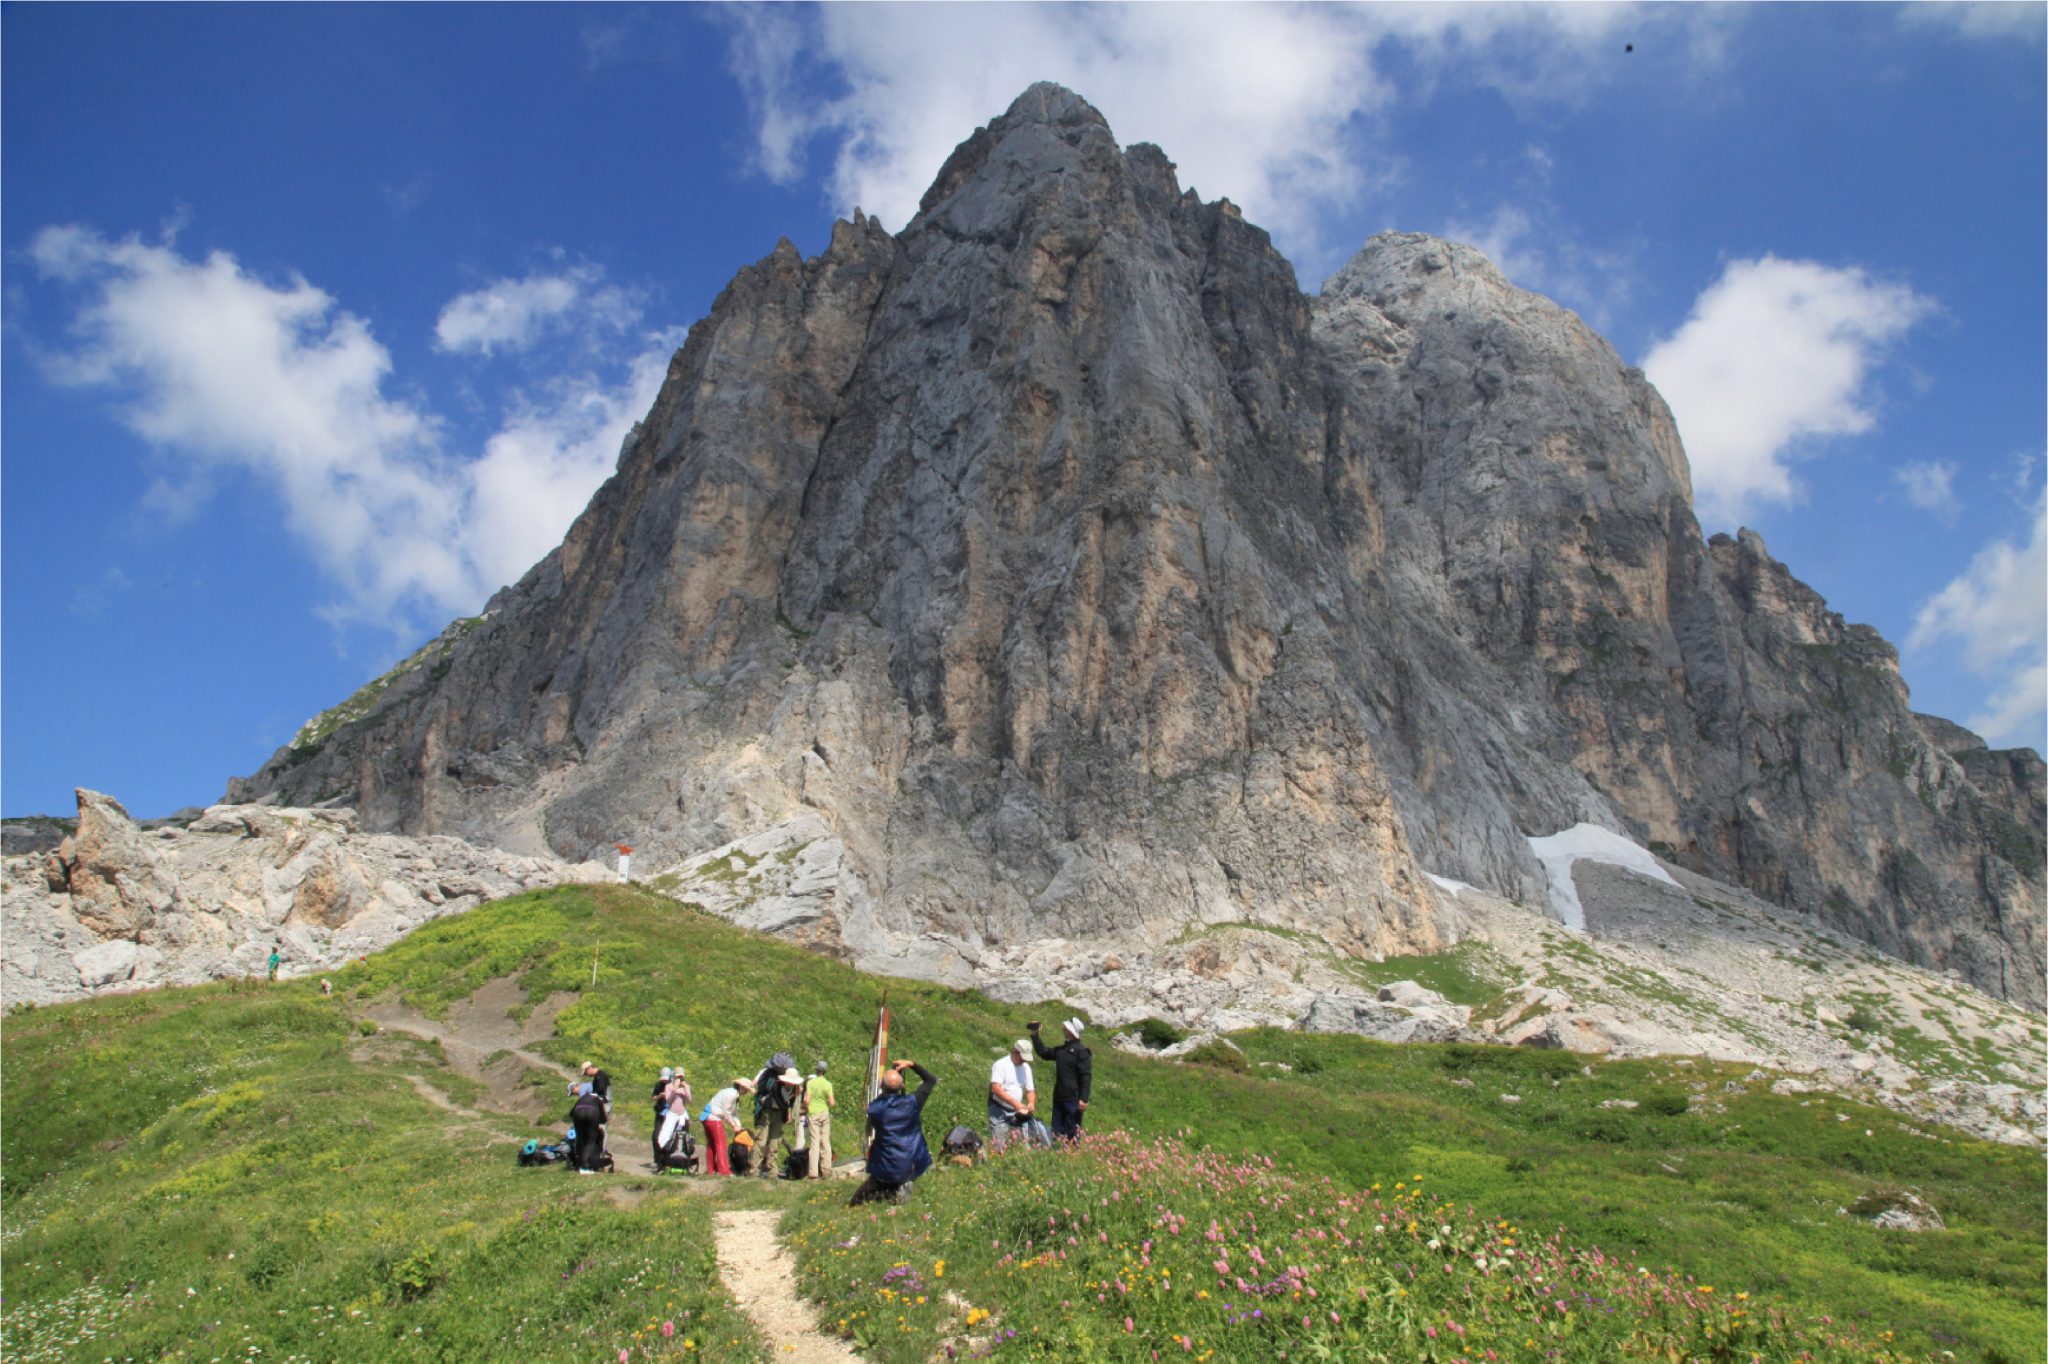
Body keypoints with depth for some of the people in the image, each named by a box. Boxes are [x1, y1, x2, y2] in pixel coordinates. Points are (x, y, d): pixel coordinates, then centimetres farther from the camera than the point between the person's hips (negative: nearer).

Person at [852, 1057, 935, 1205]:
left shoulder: (874, 1108, -10)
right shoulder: (912, 1103, -11)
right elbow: (931, 1080, 5)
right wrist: (912, 1065, 2)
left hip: (885, 1172, 1)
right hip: (911, 1169, -1)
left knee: (857, 1199, 18)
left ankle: (890, 1192, -3)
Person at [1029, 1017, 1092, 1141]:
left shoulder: (1081, 1052, -10)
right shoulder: (1061, 1050, 13)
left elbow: (1086, 1076, -15)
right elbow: (1043, 1052, 28)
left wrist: (1083, 1099, -22)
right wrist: (1034, 1035, 22)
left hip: (1073, 1099, -8)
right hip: (1059, 1098, 8)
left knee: (1072, 1134, -6)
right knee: (1057, 1132, 10)